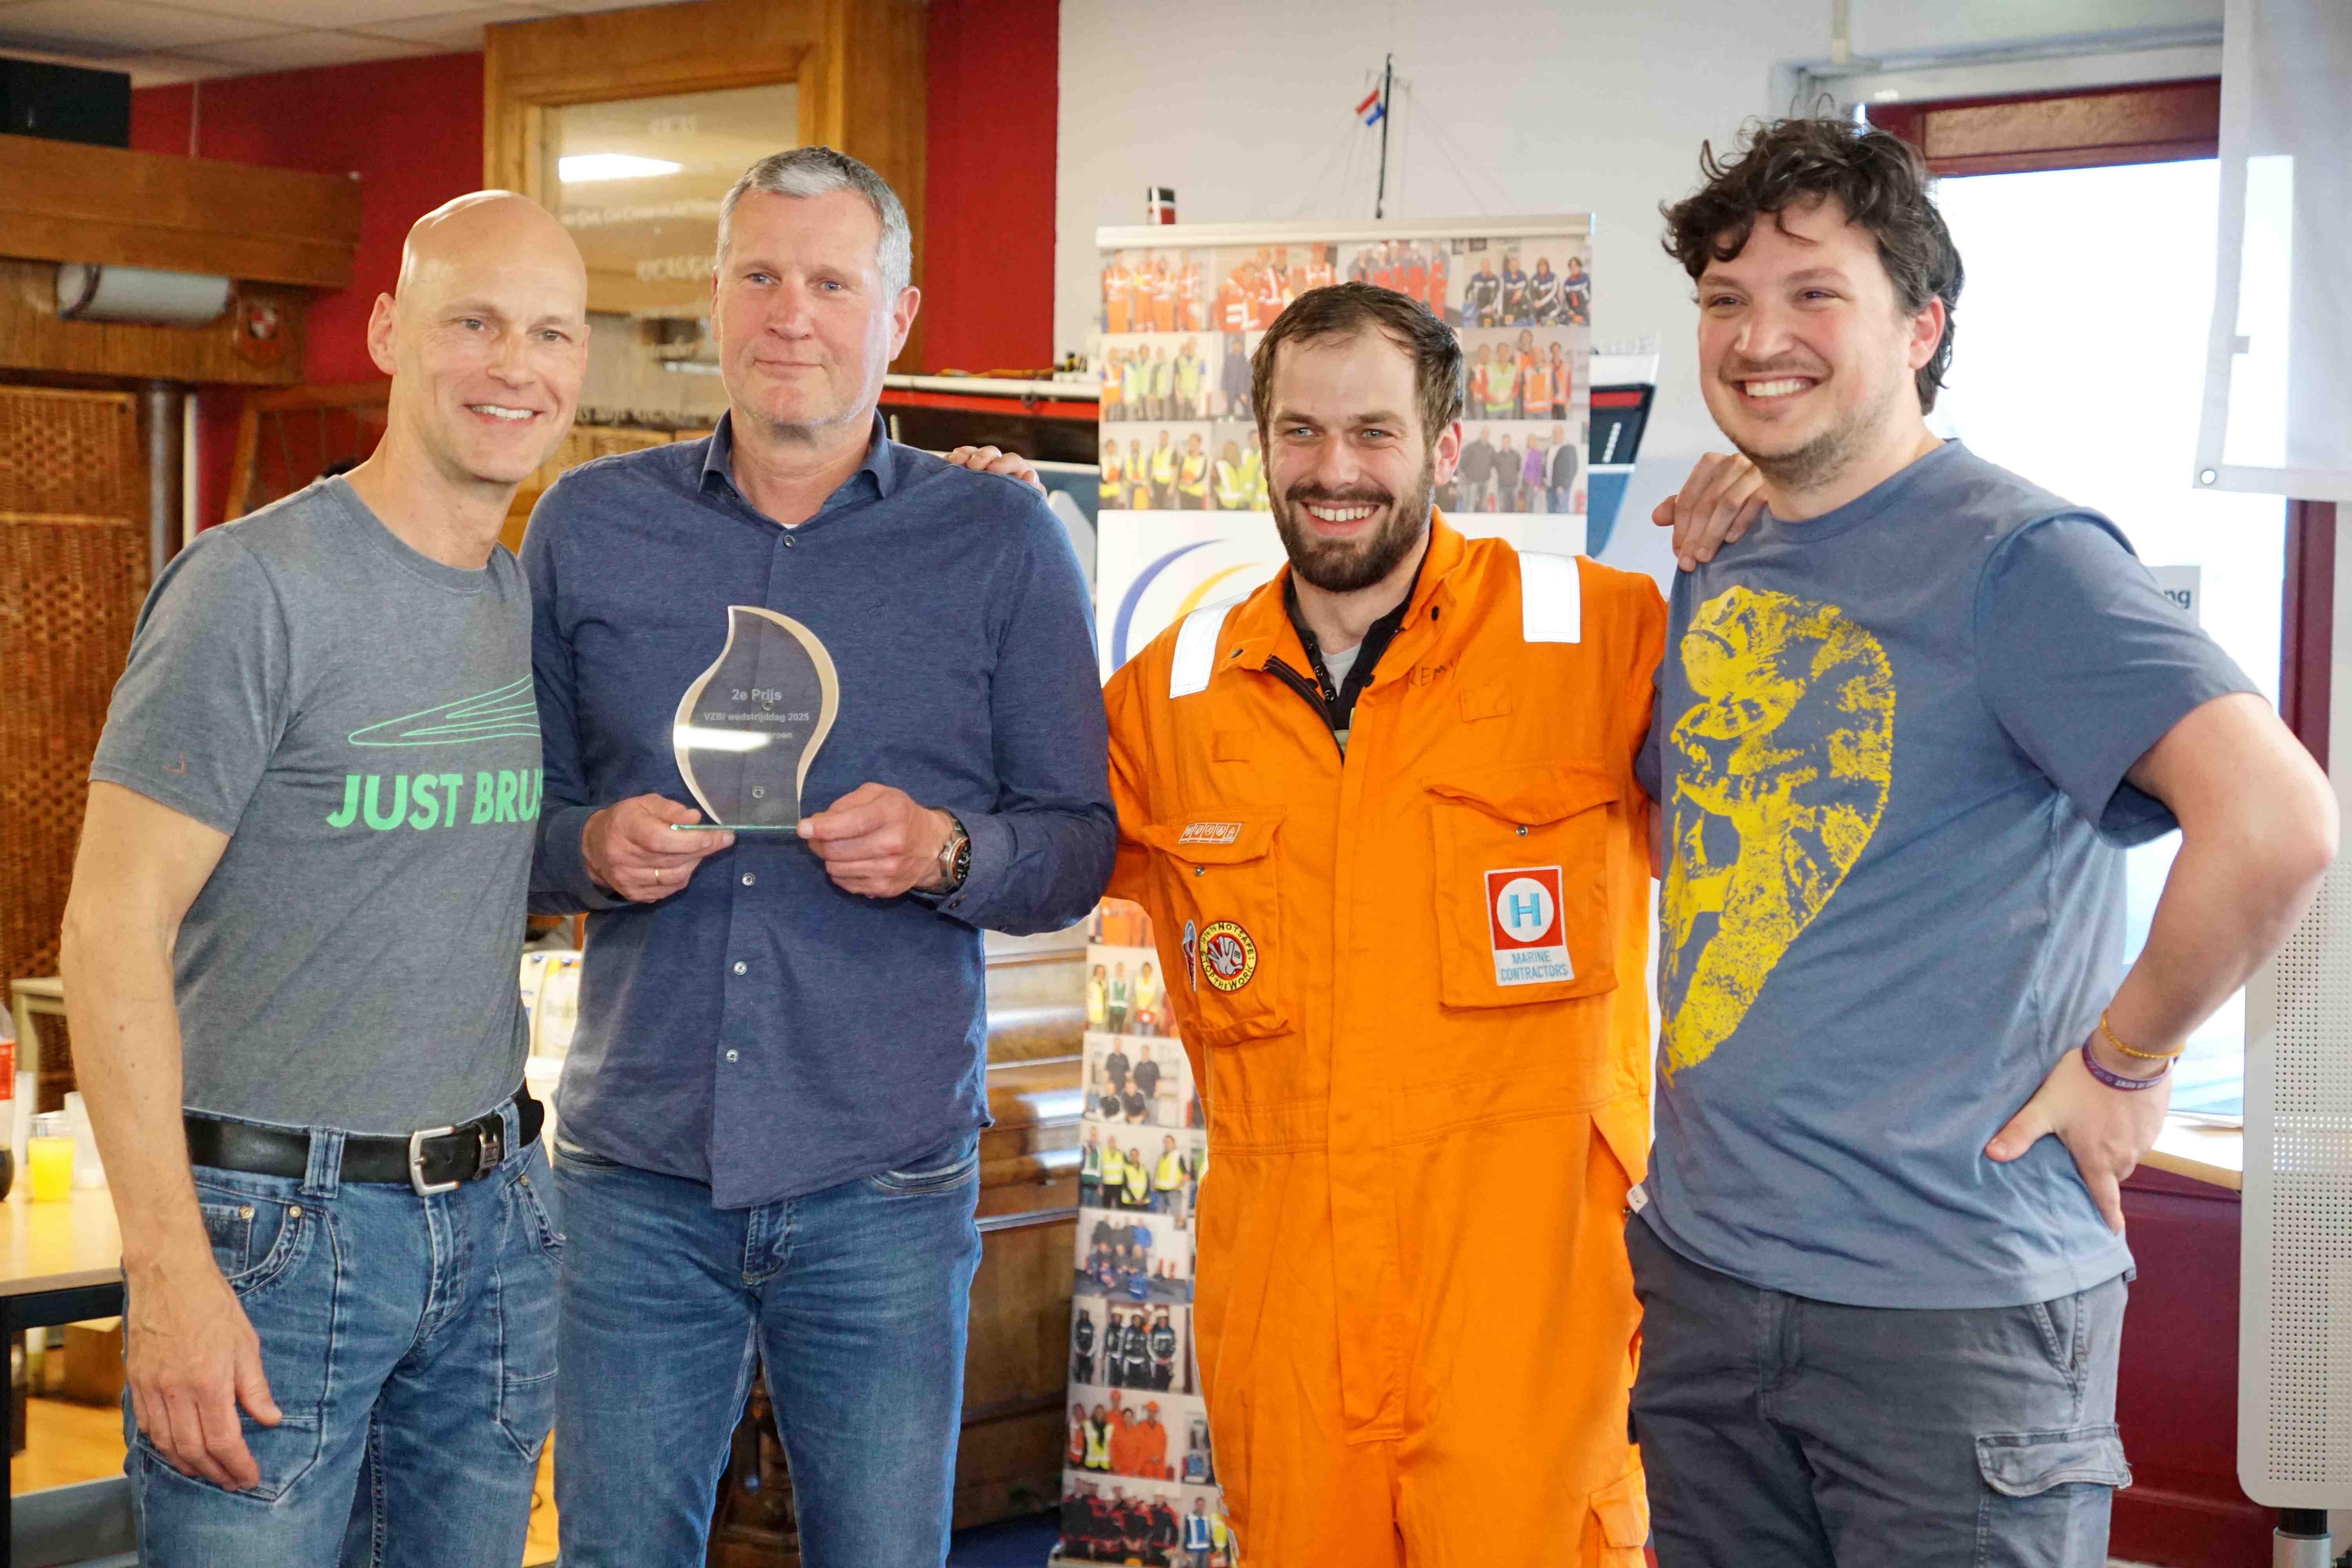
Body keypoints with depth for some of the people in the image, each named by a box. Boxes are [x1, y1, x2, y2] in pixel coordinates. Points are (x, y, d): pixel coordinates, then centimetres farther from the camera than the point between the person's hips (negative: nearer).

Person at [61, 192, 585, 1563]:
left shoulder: (546, 607, 9)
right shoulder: (258, 587, -11)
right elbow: (113, 928, -14)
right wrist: (171, 1271, -20)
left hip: (495, 1219, 6)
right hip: (276, 1221, -6)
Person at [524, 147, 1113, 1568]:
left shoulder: (1004, 540, 3)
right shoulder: (588, 526, 7)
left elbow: (1082, 842, 5)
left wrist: (945, 853, -16)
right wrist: (592, 851, -10)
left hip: (881, 1186, -1)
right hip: (635, 1171, 1)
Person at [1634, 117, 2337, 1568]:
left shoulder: (2020, 561, -13)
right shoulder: (1719, 584, 11)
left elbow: (2279, 822, -25)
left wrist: (2122, 1063, -15)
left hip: (1955, 1306, -7)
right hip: (1704, 1271, 7)